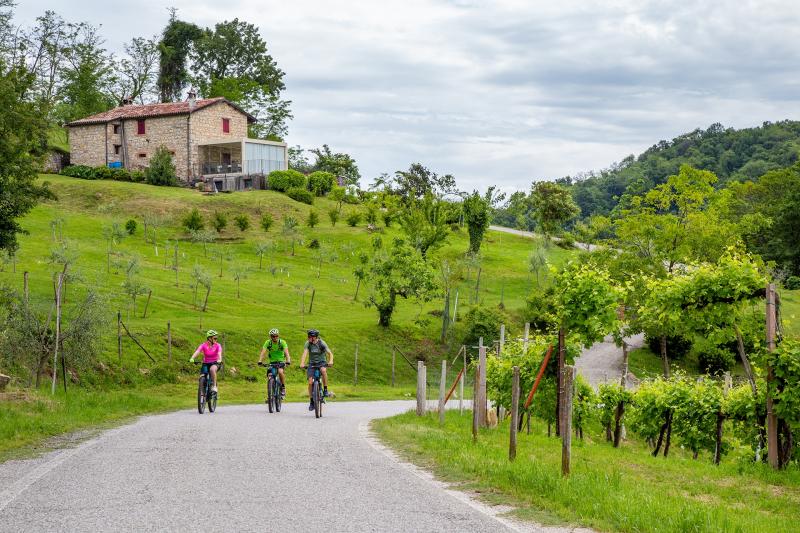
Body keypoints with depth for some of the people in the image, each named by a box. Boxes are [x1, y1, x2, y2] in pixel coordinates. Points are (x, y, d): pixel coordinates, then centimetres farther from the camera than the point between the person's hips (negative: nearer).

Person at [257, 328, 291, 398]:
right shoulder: (268, 342, -12)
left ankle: (283, 388, -11)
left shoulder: (282, 342, -16)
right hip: (272, 362, 2)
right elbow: (263, 352, -21)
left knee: (280, 372, -30)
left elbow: (286, 352, -27)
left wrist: (288, 361, -44)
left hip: (281, 361, -2)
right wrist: (260, 361, -38)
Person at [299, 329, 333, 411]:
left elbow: (330, 353, -21)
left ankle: (325, 390, -23)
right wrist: (302, 363, -42)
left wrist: (330, 361, -42)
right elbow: (305, 353, -24)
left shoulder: (321, 343, -14)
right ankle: (312, 402, 4)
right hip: (312, 363, 2)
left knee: (323, 370, -37)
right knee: (310, 382, -10)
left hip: (321, 362, -2)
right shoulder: (308, 343, -10)